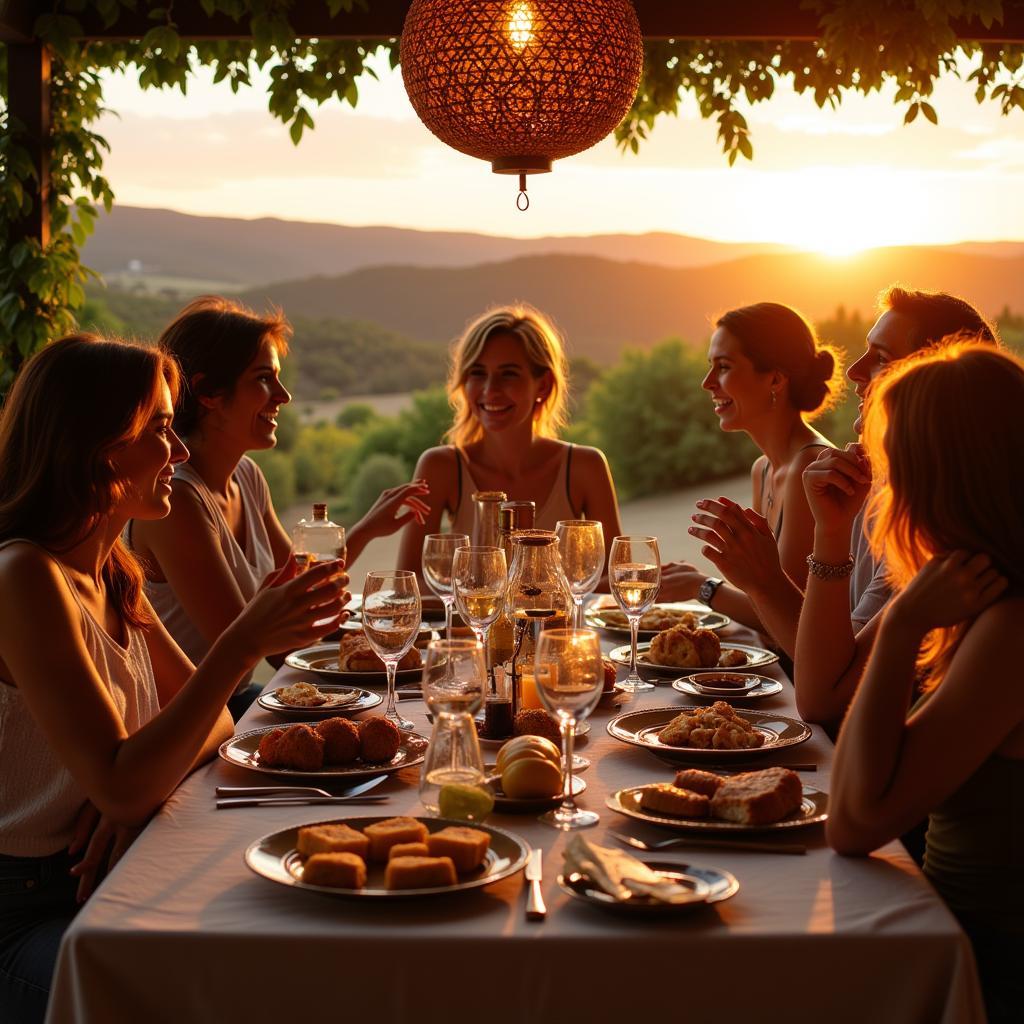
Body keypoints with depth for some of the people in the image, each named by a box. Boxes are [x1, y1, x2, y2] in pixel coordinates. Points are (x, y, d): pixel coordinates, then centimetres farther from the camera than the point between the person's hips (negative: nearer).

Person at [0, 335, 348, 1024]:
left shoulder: (114, 574, 9)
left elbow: (209, 718, 11)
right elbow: (119, 785, -25)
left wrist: (142, 779, -12)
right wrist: (245, 643, -29)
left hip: (106, 885, 8)